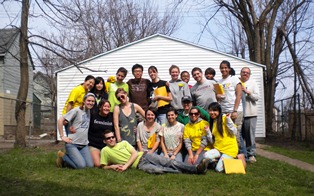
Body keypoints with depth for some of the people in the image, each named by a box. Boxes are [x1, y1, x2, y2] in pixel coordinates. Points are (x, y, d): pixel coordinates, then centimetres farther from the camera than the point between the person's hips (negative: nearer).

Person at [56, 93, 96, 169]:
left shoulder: (90, 111, 11)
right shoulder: (77, 110, -8)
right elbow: (60, 120, -11)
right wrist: (62, 136, -11)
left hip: (84, 144, 7)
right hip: (72, 143, -6)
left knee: (90, 165, -6)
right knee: (81, 165, -18)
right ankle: (62, 156, 9)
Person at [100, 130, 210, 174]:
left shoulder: (123, 143, 12)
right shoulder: (105, 150, 7)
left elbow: (135, 154, 1)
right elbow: (104, 166, 10)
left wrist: (125, 166, -11)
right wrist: (113, 166, -11)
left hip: (144, 156, 3)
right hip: (139, 164, -3)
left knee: (171, 163, -16)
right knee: (157, 170, -33)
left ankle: (196, 169, -24)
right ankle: (184, 173, -31)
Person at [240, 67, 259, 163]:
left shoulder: (252, 83, 9)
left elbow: (257, 97, 1)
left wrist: (248, 92, -12)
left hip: (250, 113, -1)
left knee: (250, 134, -1)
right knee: (240, 135, 4)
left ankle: (251, 154, 6)